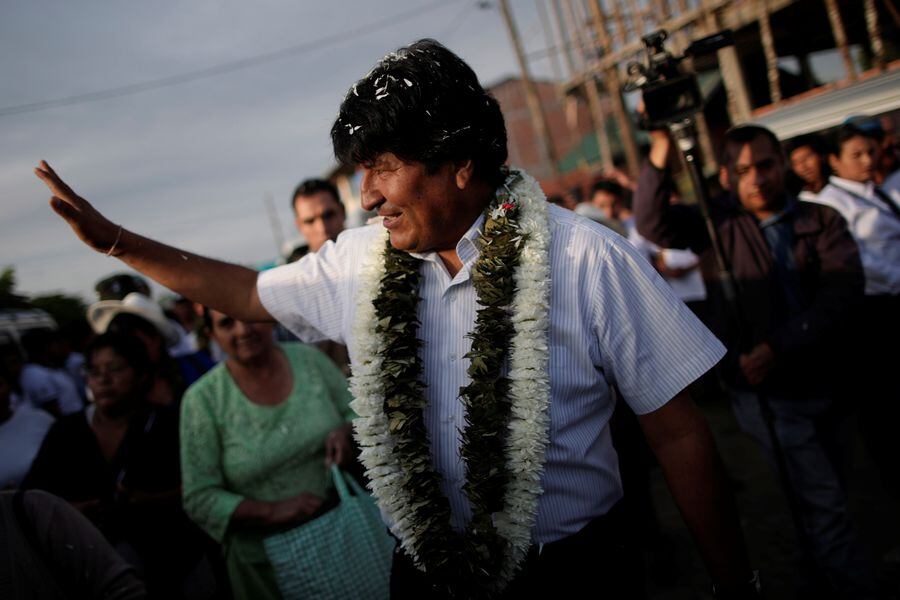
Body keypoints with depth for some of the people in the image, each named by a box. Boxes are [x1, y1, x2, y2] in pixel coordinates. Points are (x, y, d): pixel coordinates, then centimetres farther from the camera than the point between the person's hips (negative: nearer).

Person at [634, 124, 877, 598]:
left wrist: (780, 346, -23)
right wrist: (660, 157, -31)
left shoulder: (822, 221, 2)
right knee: (824, 502, -3)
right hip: (767, 389, -3)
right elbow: (651, 222, -16)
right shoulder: (716, 221, -1)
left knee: (821, 498, 21)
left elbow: (843, 288, -11)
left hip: (824, 379, 4)